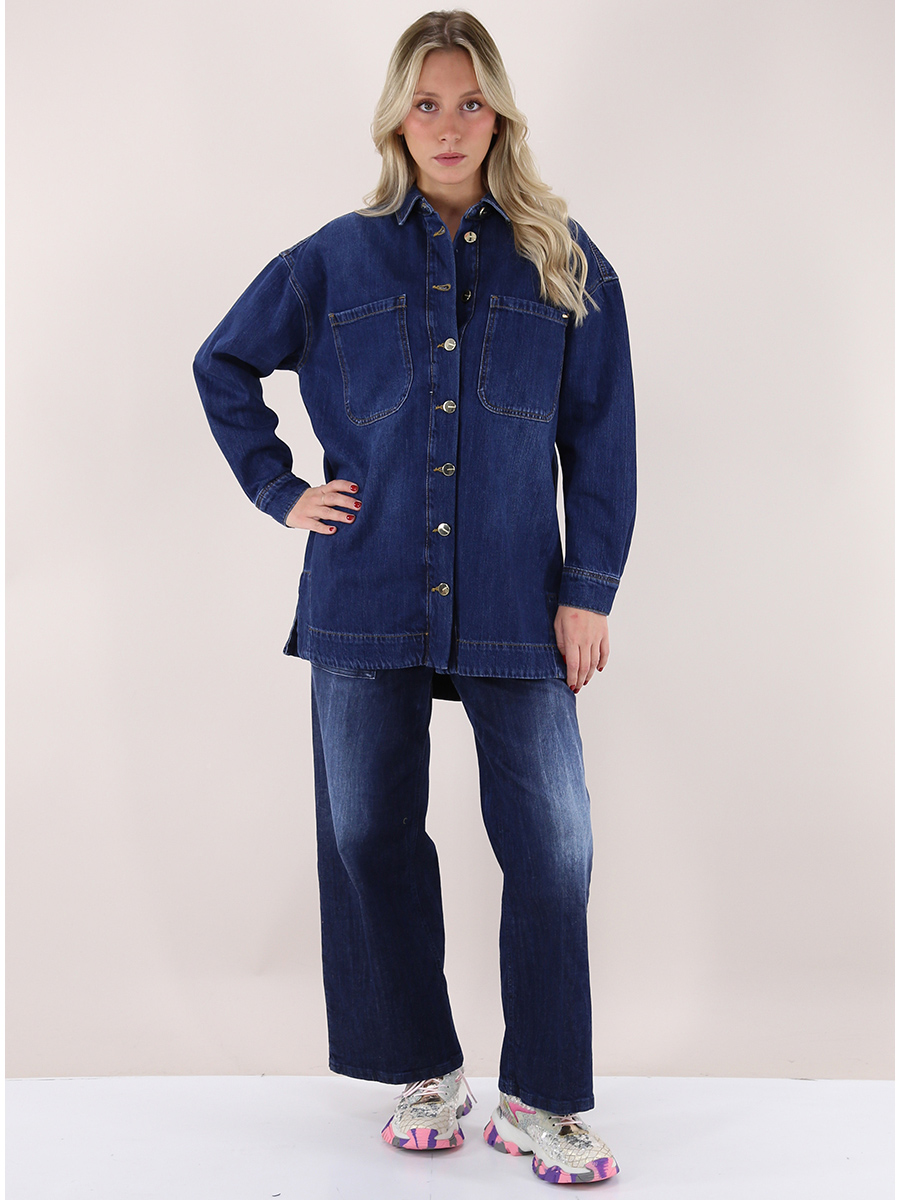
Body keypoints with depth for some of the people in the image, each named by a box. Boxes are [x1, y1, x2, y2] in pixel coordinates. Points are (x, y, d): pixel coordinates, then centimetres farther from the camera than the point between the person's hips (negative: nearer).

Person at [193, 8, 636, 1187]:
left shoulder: (563, 262, 5)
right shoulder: (338, 258, 6)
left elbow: (601, 437, 4)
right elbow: (223, 366, 18)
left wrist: (590, 590, -2)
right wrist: (279, 490, 8)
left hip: (515, 599, -1)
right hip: (366, 595, 1)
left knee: (552, 846, -3)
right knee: (369, 835, 6)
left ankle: (542, 1100, 12)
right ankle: (425, 1075, 25)